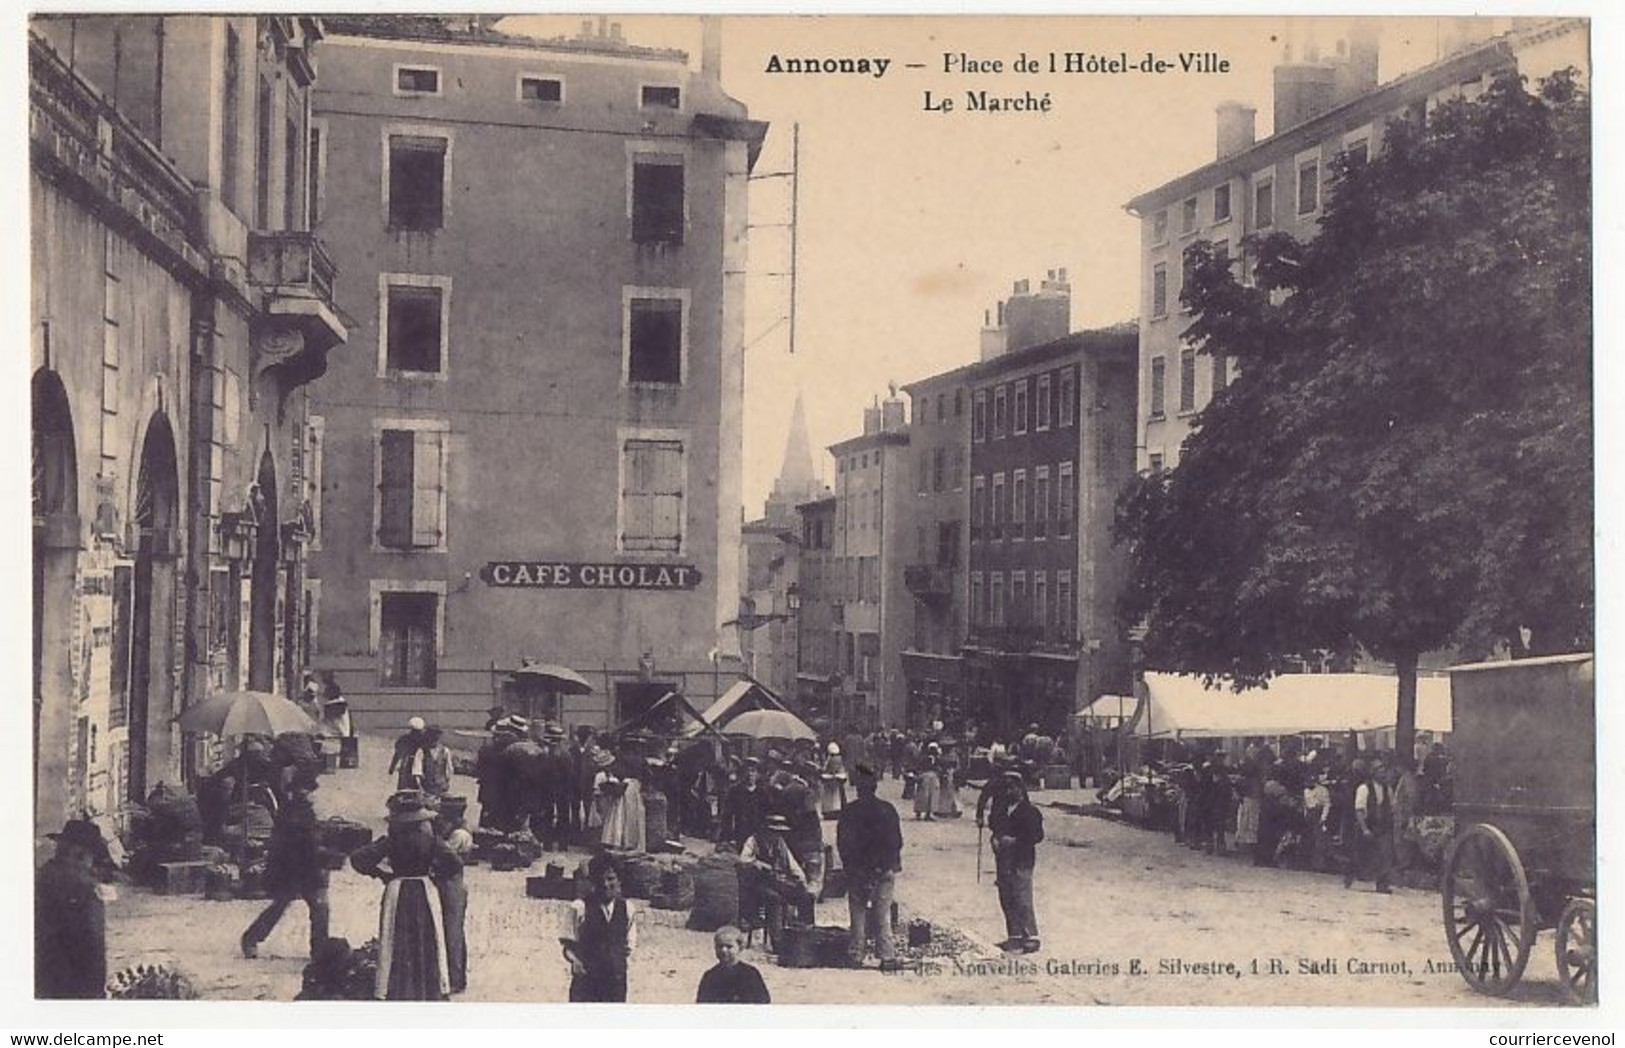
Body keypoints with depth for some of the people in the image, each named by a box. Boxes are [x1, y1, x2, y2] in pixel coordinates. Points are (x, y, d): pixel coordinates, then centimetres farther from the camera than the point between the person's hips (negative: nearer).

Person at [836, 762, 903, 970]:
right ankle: (887, 957, 2)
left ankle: (856, 955, 7)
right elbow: (897, 842, 4)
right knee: (883, 915, 5)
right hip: (885, 871, 1)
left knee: (858, 914, 7)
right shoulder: (888, 810, -2)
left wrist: (849, 866, 10)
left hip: (857, 872, -1)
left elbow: (842, 844, -2)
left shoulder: (848, 812, -5)